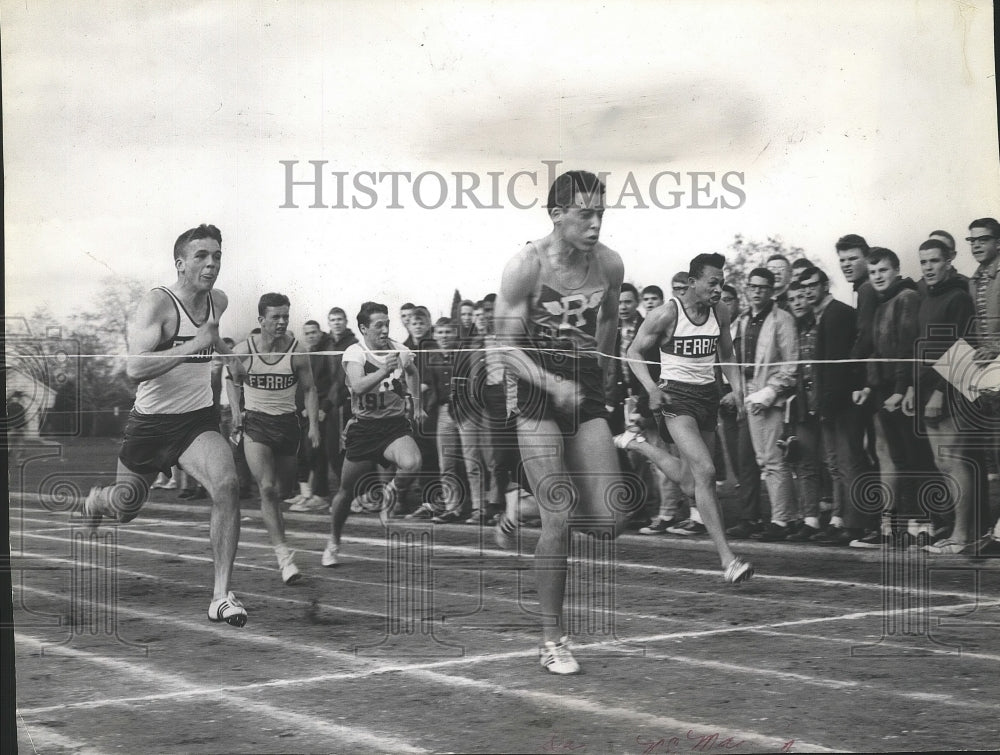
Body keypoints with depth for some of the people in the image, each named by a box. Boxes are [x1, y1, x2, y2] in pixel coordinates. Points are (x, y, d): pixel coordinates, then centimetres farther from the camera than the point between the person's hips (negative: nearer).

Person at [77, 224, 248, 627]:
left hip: (198, 418, 3)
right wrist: (194, 345, -38)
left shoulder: (218, 301, 0)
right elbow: (135, 367, -35)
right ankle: (96, 501, 57)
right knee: (125, 508, 16)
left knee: (227, 485, -26)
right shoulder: (157, 303, -20)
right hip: (151, 422, -3)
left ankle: (222, 596, -21)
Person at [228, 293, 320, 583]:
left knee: (279, 489, 9)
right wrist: (236, 411, 1)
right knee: (268, 488, -17)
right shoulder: (243, 351, -4)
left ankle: (279, 544, 31)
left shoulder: (296, 352, -4)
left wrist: (313, 425, -4)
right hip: (255, 423, -2)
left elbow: (309, 389, 4)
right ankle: (283, 554, -21)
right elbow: (234, 384, 13)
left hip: (288, 423, 2)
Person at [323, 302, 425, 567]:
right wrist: (384, 371, -40)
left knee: (412, 464, -29)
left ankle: (391, 493, 5)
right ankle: (333, 543, 28)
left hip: (395, 425, 2)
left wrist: (416, 403, 23)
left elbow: (412, 373, 25)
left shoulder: (399, 351, 1)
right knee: (347, 490, 4)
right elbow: (358, 386, -28)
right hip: (363, 428, -1)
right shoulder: (354, 353, -9)